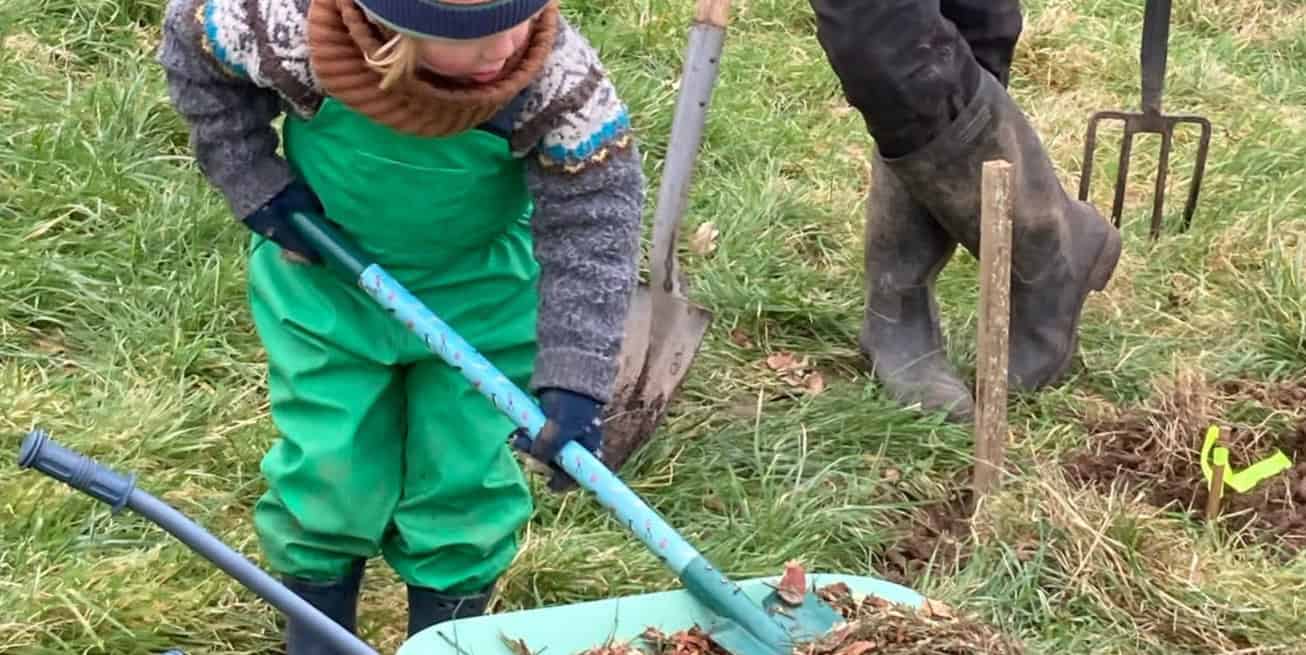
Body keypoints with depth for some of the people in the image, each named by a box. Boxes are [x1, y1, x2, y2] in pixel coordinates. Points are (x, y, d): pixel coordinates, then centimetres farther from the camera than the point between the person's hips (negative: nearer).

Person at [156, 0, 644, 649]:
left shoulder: (558, 77, -34)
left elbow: (593, 222, -28)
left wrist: (572, 380, -35)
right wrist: (255, 185, -16)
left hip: (482, 288, 0)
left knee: (463, 474, 8)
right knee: (328, 470, 8)